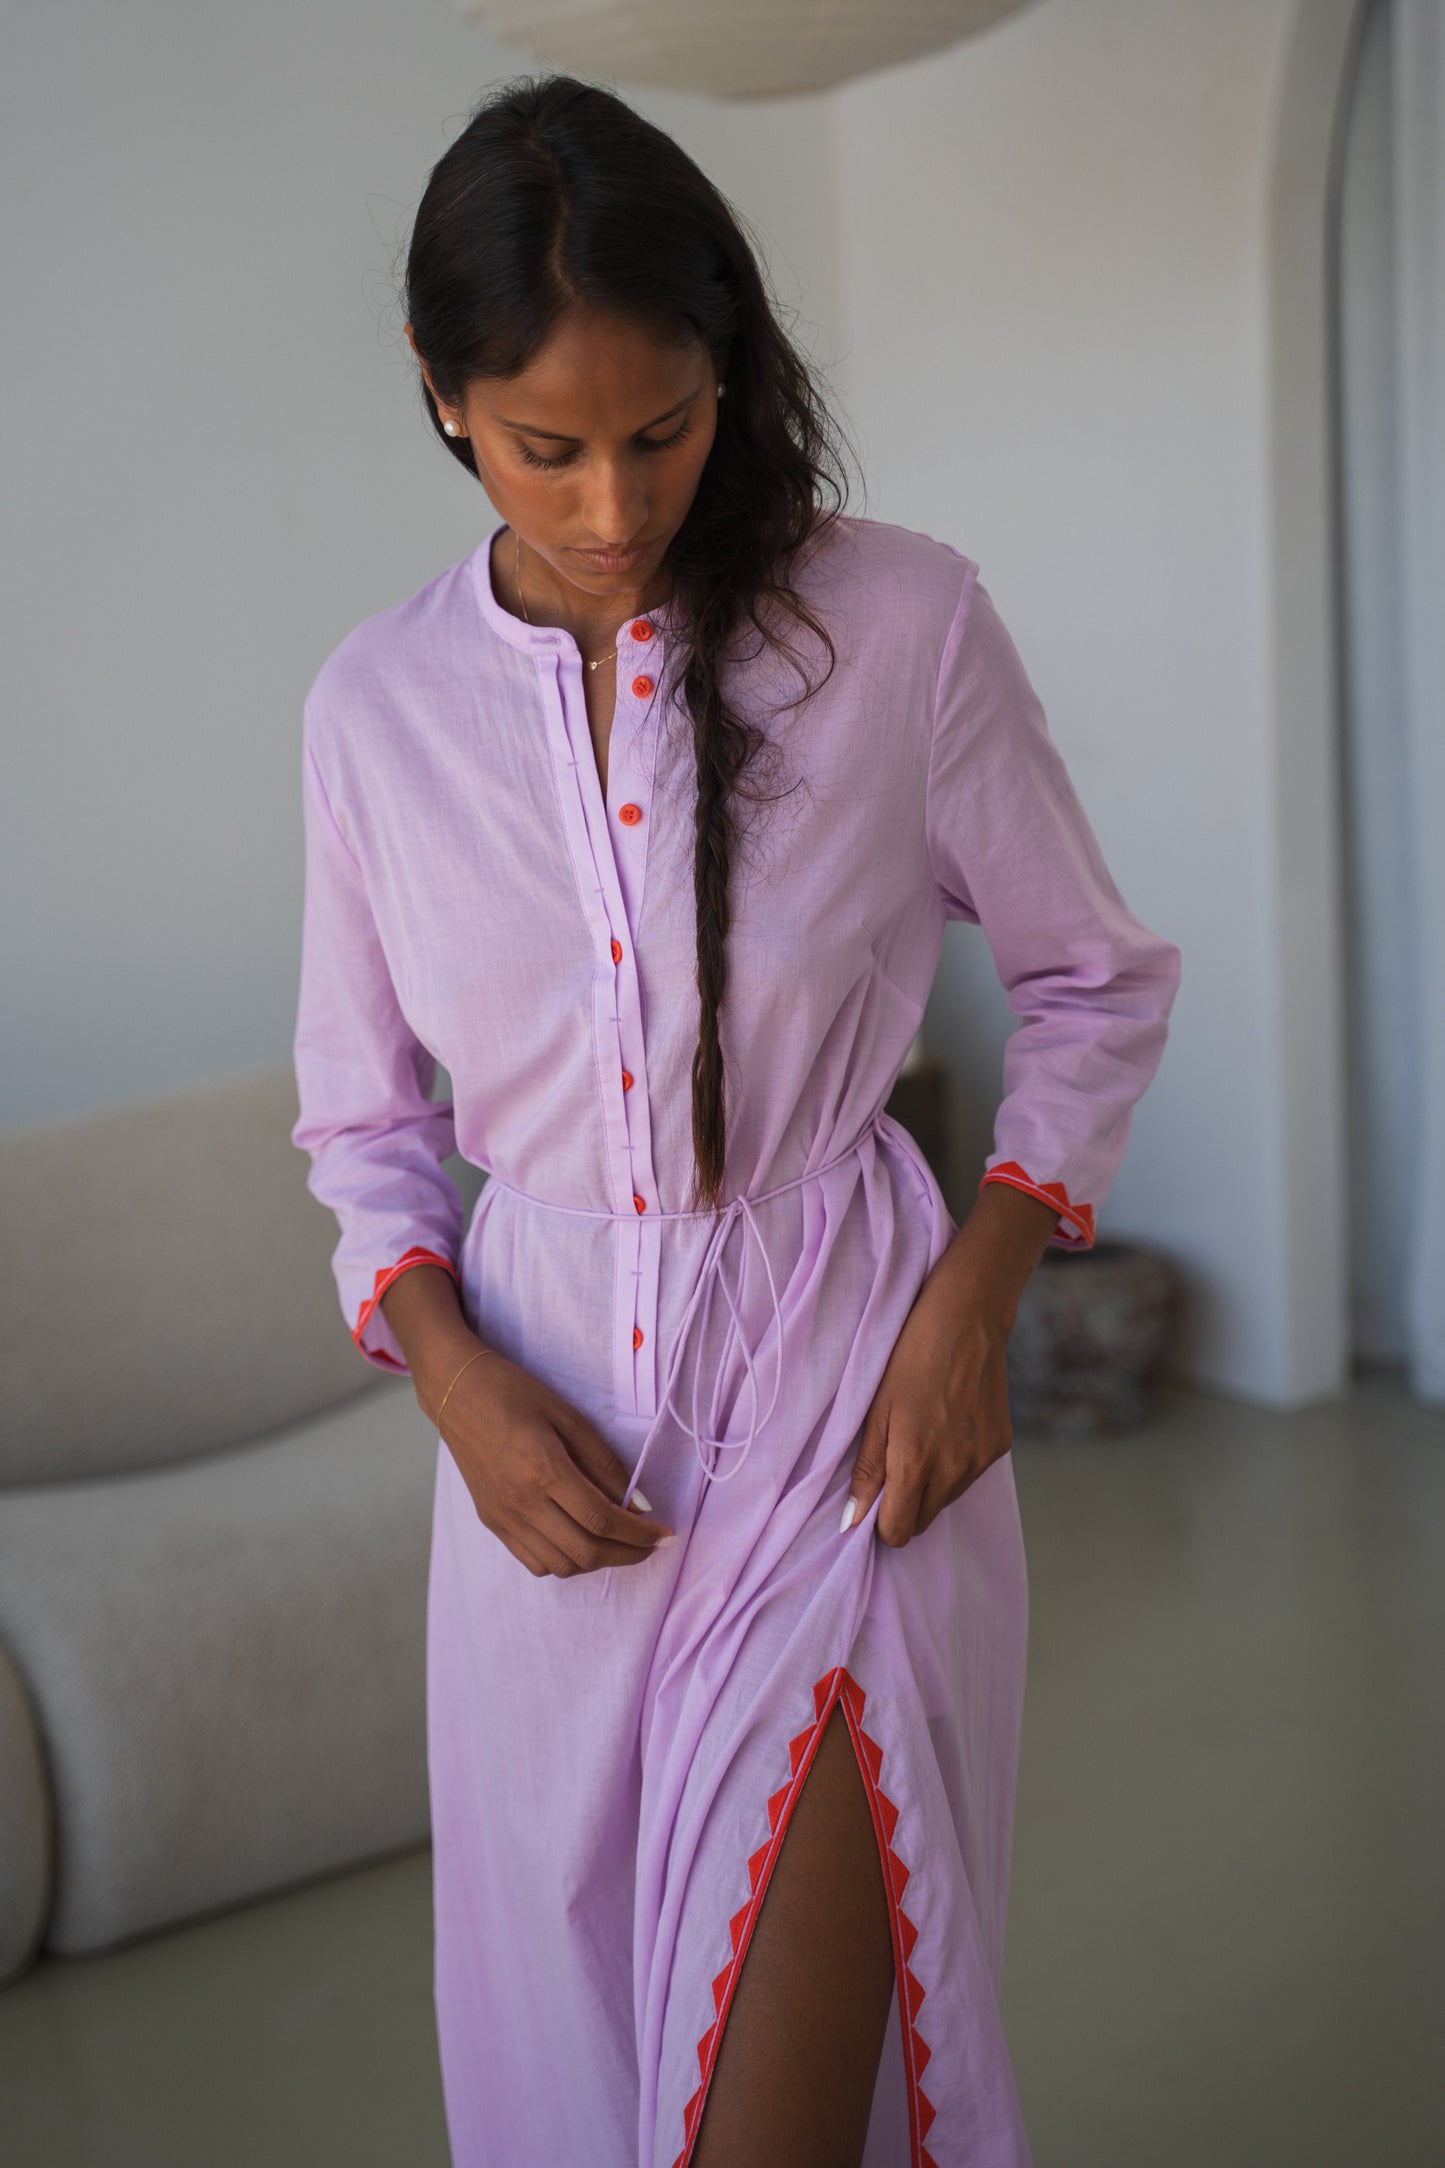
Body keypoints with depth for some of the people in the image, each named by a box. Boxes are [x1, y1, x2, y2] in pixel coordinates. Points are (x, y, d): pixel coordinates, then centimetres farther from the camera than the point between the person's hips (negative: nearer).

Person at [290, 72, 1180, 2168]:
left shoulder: (901, 623, -8)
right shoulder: (377, 706, 0)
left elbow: (1098, 983, 3)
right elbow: (363, 1115, 10)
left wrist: (975, 1292, -10)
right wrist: (450, 1369, -8)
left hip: (844, 1379, -3)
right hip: (554, 1414, 3)